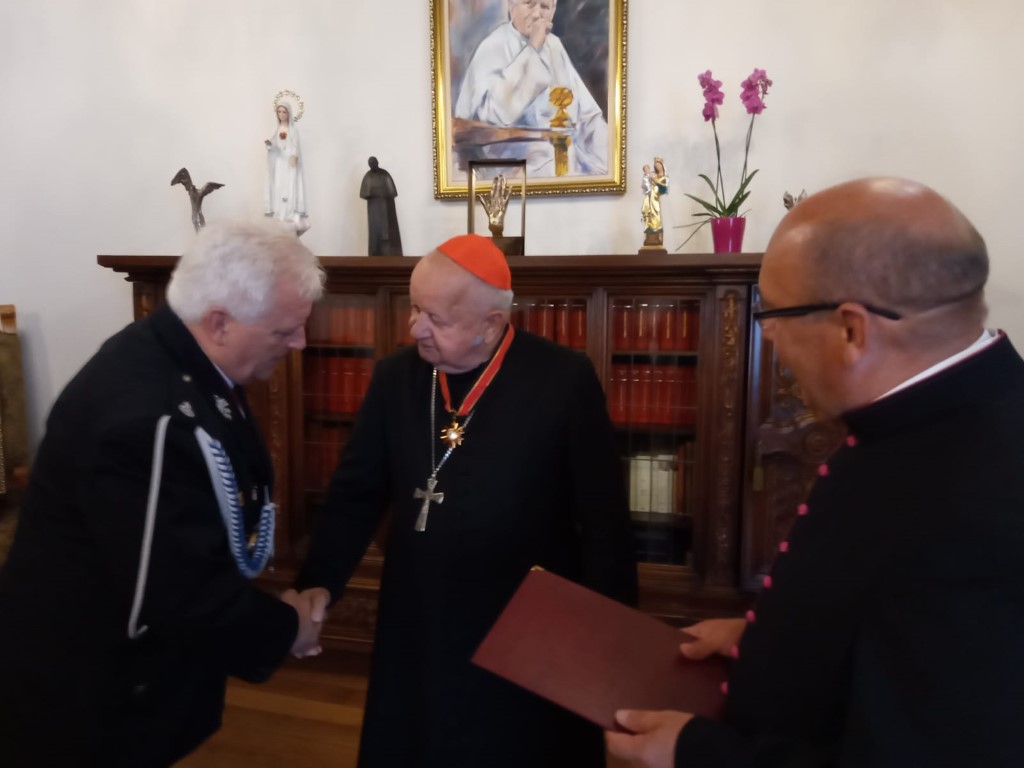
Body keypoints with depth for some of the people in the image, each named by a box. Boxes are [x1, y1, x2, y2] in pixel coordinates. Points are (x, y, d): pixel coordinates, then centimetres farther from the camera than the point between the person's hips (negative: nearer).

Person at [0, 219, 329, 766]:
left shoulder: (177, 360, -4)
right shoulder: (150, 416, -36)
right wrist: (284, 629, -15)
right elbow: (183, 594, -32)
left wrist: (268, 609, 4)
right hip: (84, 691, -8)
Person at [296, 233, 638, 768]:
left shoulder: (564, 380, -14)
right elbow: (355, 493, 4)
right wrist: (317, 585, -8)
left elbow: (604, 519, -10)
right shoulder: (395, 377, -2)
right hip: (415, 636, 4)